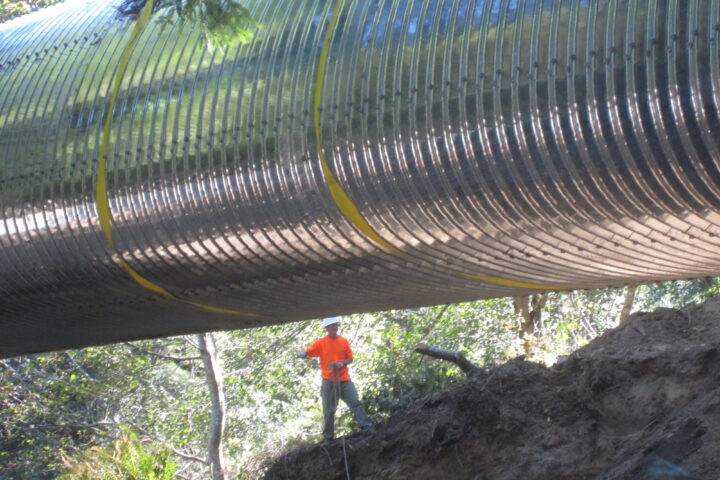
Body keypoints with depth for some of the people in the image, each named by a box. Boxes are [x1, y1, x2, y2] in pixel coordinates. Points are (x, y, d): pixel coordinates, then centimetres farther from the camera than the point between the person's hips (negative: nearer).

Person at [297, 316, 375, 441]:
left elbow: (350, 359, 8)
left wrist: (342, 363, -13)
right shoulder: (320, 342, 2)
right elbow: (306, 353, -4)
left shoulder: (344, 341, 6)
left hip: (344, 380, 1)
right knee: (329, 411, 3)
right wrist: (301, 354, -28)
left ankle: (367, 427, -7)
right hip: (329, 381, -1)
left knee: (356, 403, -9)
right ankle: (328, 438, 14)